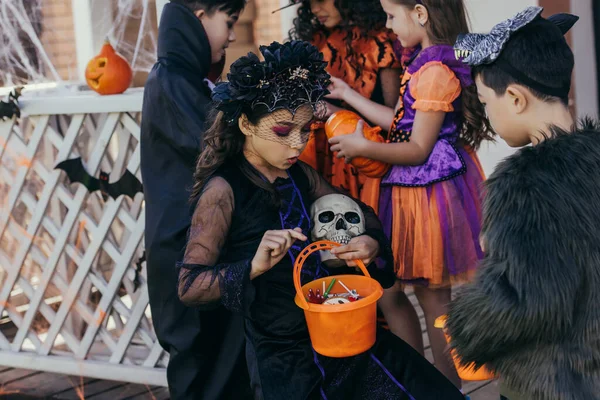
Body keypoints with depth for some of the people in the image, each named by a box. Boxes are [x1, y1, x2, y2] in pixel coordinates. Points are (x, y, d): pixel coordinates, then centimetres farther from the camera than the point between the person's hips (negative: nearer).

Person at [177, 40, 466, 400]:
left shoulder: (299, 175, 8)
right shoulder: (224, 191, -12)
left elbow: (359, 214, 20)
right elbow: (189, 286, -15)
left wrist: (372, 243, -3)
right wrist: (254, 266, -30)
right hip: (286, 362, -6)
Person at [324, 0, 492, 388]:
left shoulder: (435, 72, -21)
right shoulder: (425, 62, 9)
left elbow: (418, 149, -19)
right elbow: (403, 123, 14)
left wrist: (363, 148, -17)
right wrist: (348, 95, 18)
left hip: (429, 192, -10)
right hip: (409, 190, 10)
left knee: (433, 297, 3)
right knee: (388, 290, 14)